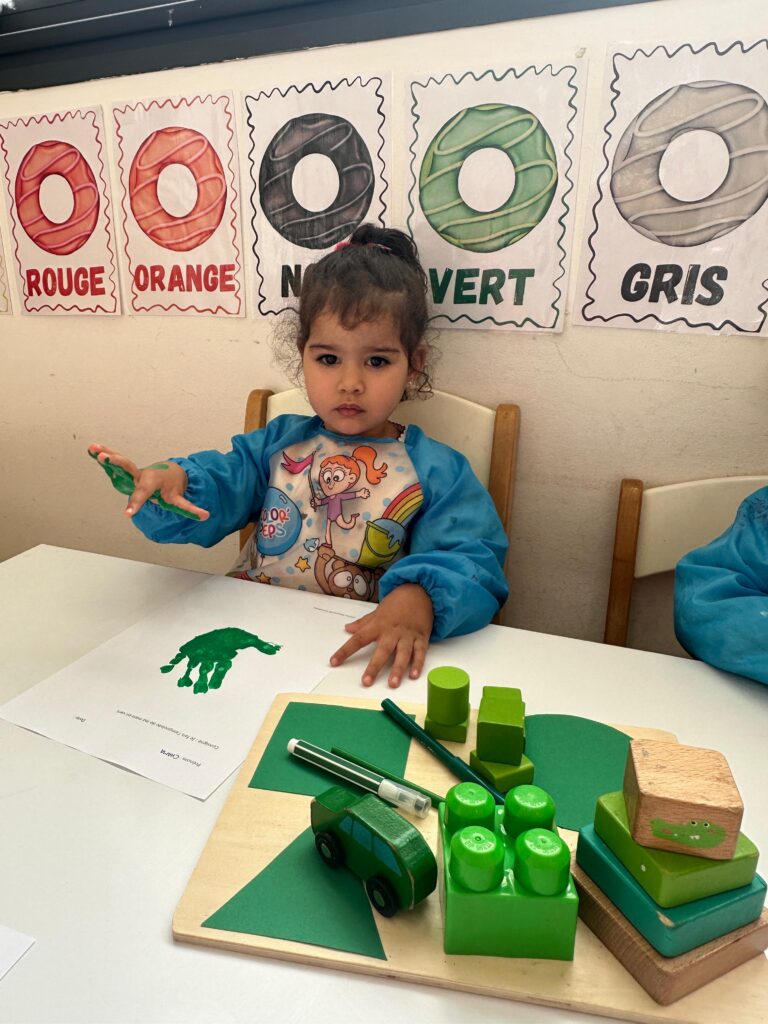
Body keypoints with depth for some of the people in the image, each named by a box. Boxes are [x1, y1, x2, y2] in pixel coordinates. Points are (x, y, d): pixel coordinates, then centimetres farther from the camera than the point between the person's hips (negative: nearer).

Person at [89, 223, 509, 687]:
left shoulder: (436, 471, -2)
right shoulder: (278, 444, 10)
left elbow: (472, 560, -11)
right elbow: (220, 491, 1)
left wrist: (419, 597, -32)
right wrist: (173, 481, -23)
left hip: (359, 660, -1)